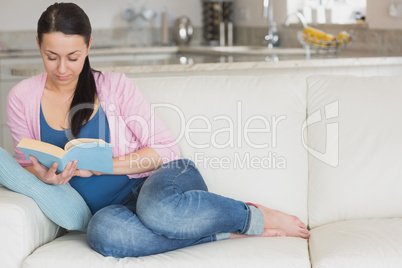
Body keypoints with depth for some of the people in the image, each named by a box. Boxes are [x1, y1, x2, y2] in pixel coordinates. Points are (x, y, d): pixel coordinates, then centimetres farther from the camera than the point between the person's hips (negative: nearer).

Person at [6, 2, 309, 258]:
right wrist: (45, 176, -11)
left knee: (157, 206, -42)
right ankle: (228, 232, -23)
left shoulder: (114, 86, -1)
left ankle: (259, 217, -15)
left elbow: (165, 148, -3)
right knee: (102, 231, -38)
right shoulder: (22, 99, 5)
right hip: (118, 204, 2)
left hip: (160, 179, -2)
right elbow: (26, 164, 14)